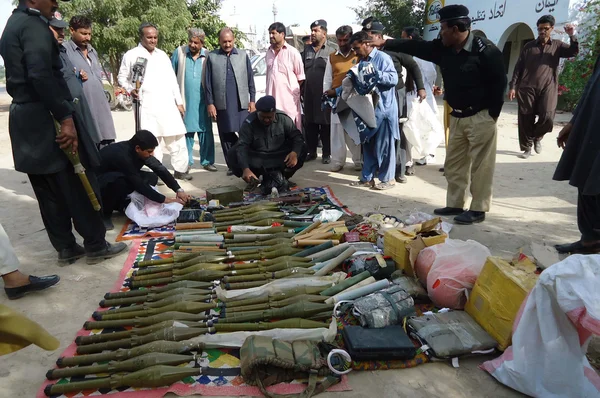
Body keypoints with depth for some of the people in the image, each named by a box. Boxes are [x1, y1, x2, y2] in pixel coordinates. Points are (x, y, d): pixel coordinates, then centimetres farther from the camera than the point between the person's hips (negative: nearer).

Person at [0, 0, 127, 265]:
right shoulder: (33, 25, -12)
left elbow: (22, 75, 19)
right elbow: (41, 75, -24)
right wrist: (65, 118, -25)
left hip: (23, 117, 10)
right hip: (44, 117, -10)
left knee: (48, 191, 10)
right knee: (78, 184, -2)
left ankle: (65, 247, 18)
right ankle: (95, 245, 7)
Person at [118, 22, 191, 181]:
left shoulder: (162, 54, 15)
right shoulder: (131, 55, 3)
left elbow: (172, 79, 15)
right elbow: (122, 77, 8)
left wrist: (179, 102, 10)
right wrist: (130, 89, -12)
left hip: (168, 104, 4)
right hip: (147, 106, -4)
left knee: (177, 139, 4)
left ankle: (180, 170, 15)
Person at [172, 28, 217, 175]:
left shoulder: (207, 56, -1)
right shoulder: (179, 52, 0)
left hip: (202, 102, 0)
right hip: (185, 102, 0)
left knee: (206, 132, 3)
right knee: (187, 132, 7)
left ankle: (207, 161, 13)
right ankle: (187, 162, 17)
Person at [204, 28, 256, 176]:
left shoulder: (243, 55, 7)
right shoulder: (212, 57, 5)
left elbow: (250, 79, 8)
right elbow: (208, 82, 5)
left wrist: (252, 100, 4)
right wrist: (210, 103, 0)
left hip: (242, 103, 0)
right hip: (222, 104, 0)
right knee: (226, 135, 5)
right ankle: (231, 165, 15)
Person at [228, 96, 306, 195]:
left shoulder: (283, 118, -11)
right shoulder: (249, 123, -18)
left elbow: (297, 136, -11)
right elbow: (242, 146, -27)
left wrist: (295, 152, -34)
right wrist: (245, 169, -44)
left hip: (279, 158, 1)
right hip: (257, 159, -1)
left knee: (302, 150, -22)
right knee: (233, 154, -28)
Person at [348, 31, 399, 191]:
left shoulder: (383, 58, -10)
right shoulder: (362, 61, 15)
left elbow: (394, 78, -20)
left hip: (383, 109, -8)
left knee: (384, 145, 1)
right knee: (368, 144, 12)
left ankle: (387, 179, 12)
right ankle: (367, 177, 21)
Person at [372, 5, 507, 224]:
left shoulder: (485, 50, -16)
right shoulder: (443, 49, 4)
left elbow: (499, 82, -12)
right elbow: (415, 47, 10)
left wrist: (492, 113, -12)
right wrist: (385, 42, 11)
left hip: (481, 117, -8)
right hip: (457, 117, 8)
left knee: (481, 165, -1)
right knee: (453, 163, 13)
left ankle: (478, 209, 9)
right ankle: (455, 204, 24)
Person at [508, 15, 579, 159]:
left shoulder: (557, 45, 13)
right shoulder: (529, 46, 12)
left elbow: (574, 52, -1)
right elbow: (518, 67, 9)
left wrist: (572, 36, -16)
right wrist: (513, 86, 0)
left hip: (548, 88, 0)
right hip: (527, 88, 0)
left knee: (547, 118, -14)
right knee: (525, 120, 0)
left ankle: (537, 137, 17)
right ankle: (527, 148, 13)